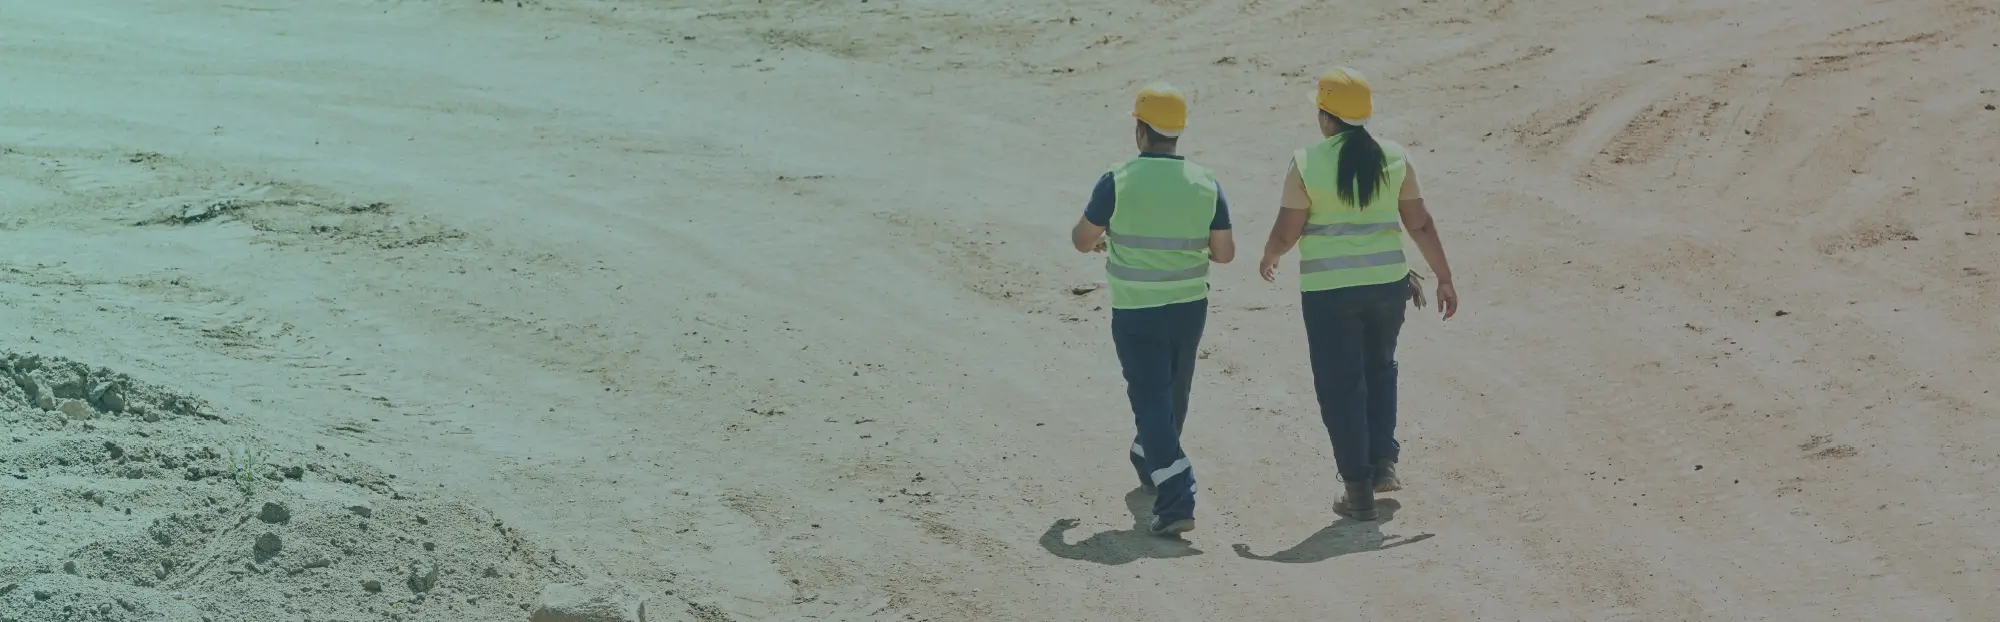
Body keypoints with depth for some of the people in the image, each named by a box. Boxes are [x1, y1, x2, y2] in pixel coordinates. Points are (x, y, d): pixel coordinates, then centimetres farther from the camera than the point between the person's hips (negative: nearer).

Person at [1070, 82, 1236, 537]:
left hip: (1136, 312, -4)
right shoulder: (1205, 184, -4)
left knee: (1151, 400, -3)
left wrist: (1096, 241, 22)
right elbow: (1225, 253, 1)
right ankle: (1149, 467, 46)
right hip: (1189, 307, 4)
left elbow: (1082, 240, -2)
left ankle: (1176, 500, -14)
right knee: (1172, 396, 23)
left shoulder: (1118, 183, -13)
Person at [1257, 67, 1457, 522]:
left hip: (1329, 289, -3)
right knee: (1379, 369, 26)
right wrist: (1444, 278, 12)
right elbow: (1420, 225, 3)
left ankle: (1359, 490, 7)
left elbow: (1287, 232, -6)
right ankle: (1383, 463, 18)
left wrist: (1269, 259, 15)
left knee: (1341, 386, 6)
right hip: (1387, 281, 4)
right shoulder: (1394, 158, 0)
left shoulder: (1307, 163, -10)